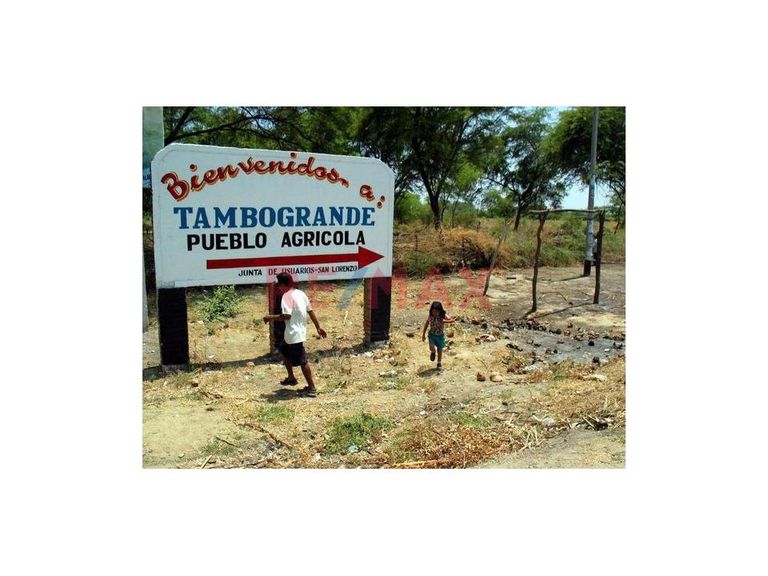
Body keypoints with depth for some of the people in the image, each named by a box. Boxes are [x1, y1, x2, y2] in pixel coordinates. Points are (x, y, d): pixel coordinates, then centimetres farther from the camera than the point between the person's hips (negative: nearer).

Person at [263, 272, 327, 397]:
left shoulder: (287, 296, -16)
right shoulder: (300, 293, 9)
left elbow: (286, 315, -27)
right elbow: (310, 311, 10)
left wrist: (271, 317, -14)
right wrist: (318, 327, 15)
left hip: (294, 334, -9)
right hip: (298, 332, 9)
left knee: (302, 361, -2)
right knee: (284, 351, 27)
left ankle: (311, 389, 4)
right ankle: (291, 378, 36)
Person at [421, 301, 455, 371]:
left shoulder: (443, 316, -16)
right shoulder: (430, 316, -11)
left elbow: (452, 320, -22)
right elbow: (426, 324, 2)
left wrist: (445, 321, -39)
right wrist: (423, 334, 6)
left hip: (440, 335, 0)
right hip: (432, 334, 0)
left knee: (440, 349, 9)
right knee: (431, 347, -19)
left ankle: (439, 363, 30)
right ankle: (433, 352, 19)